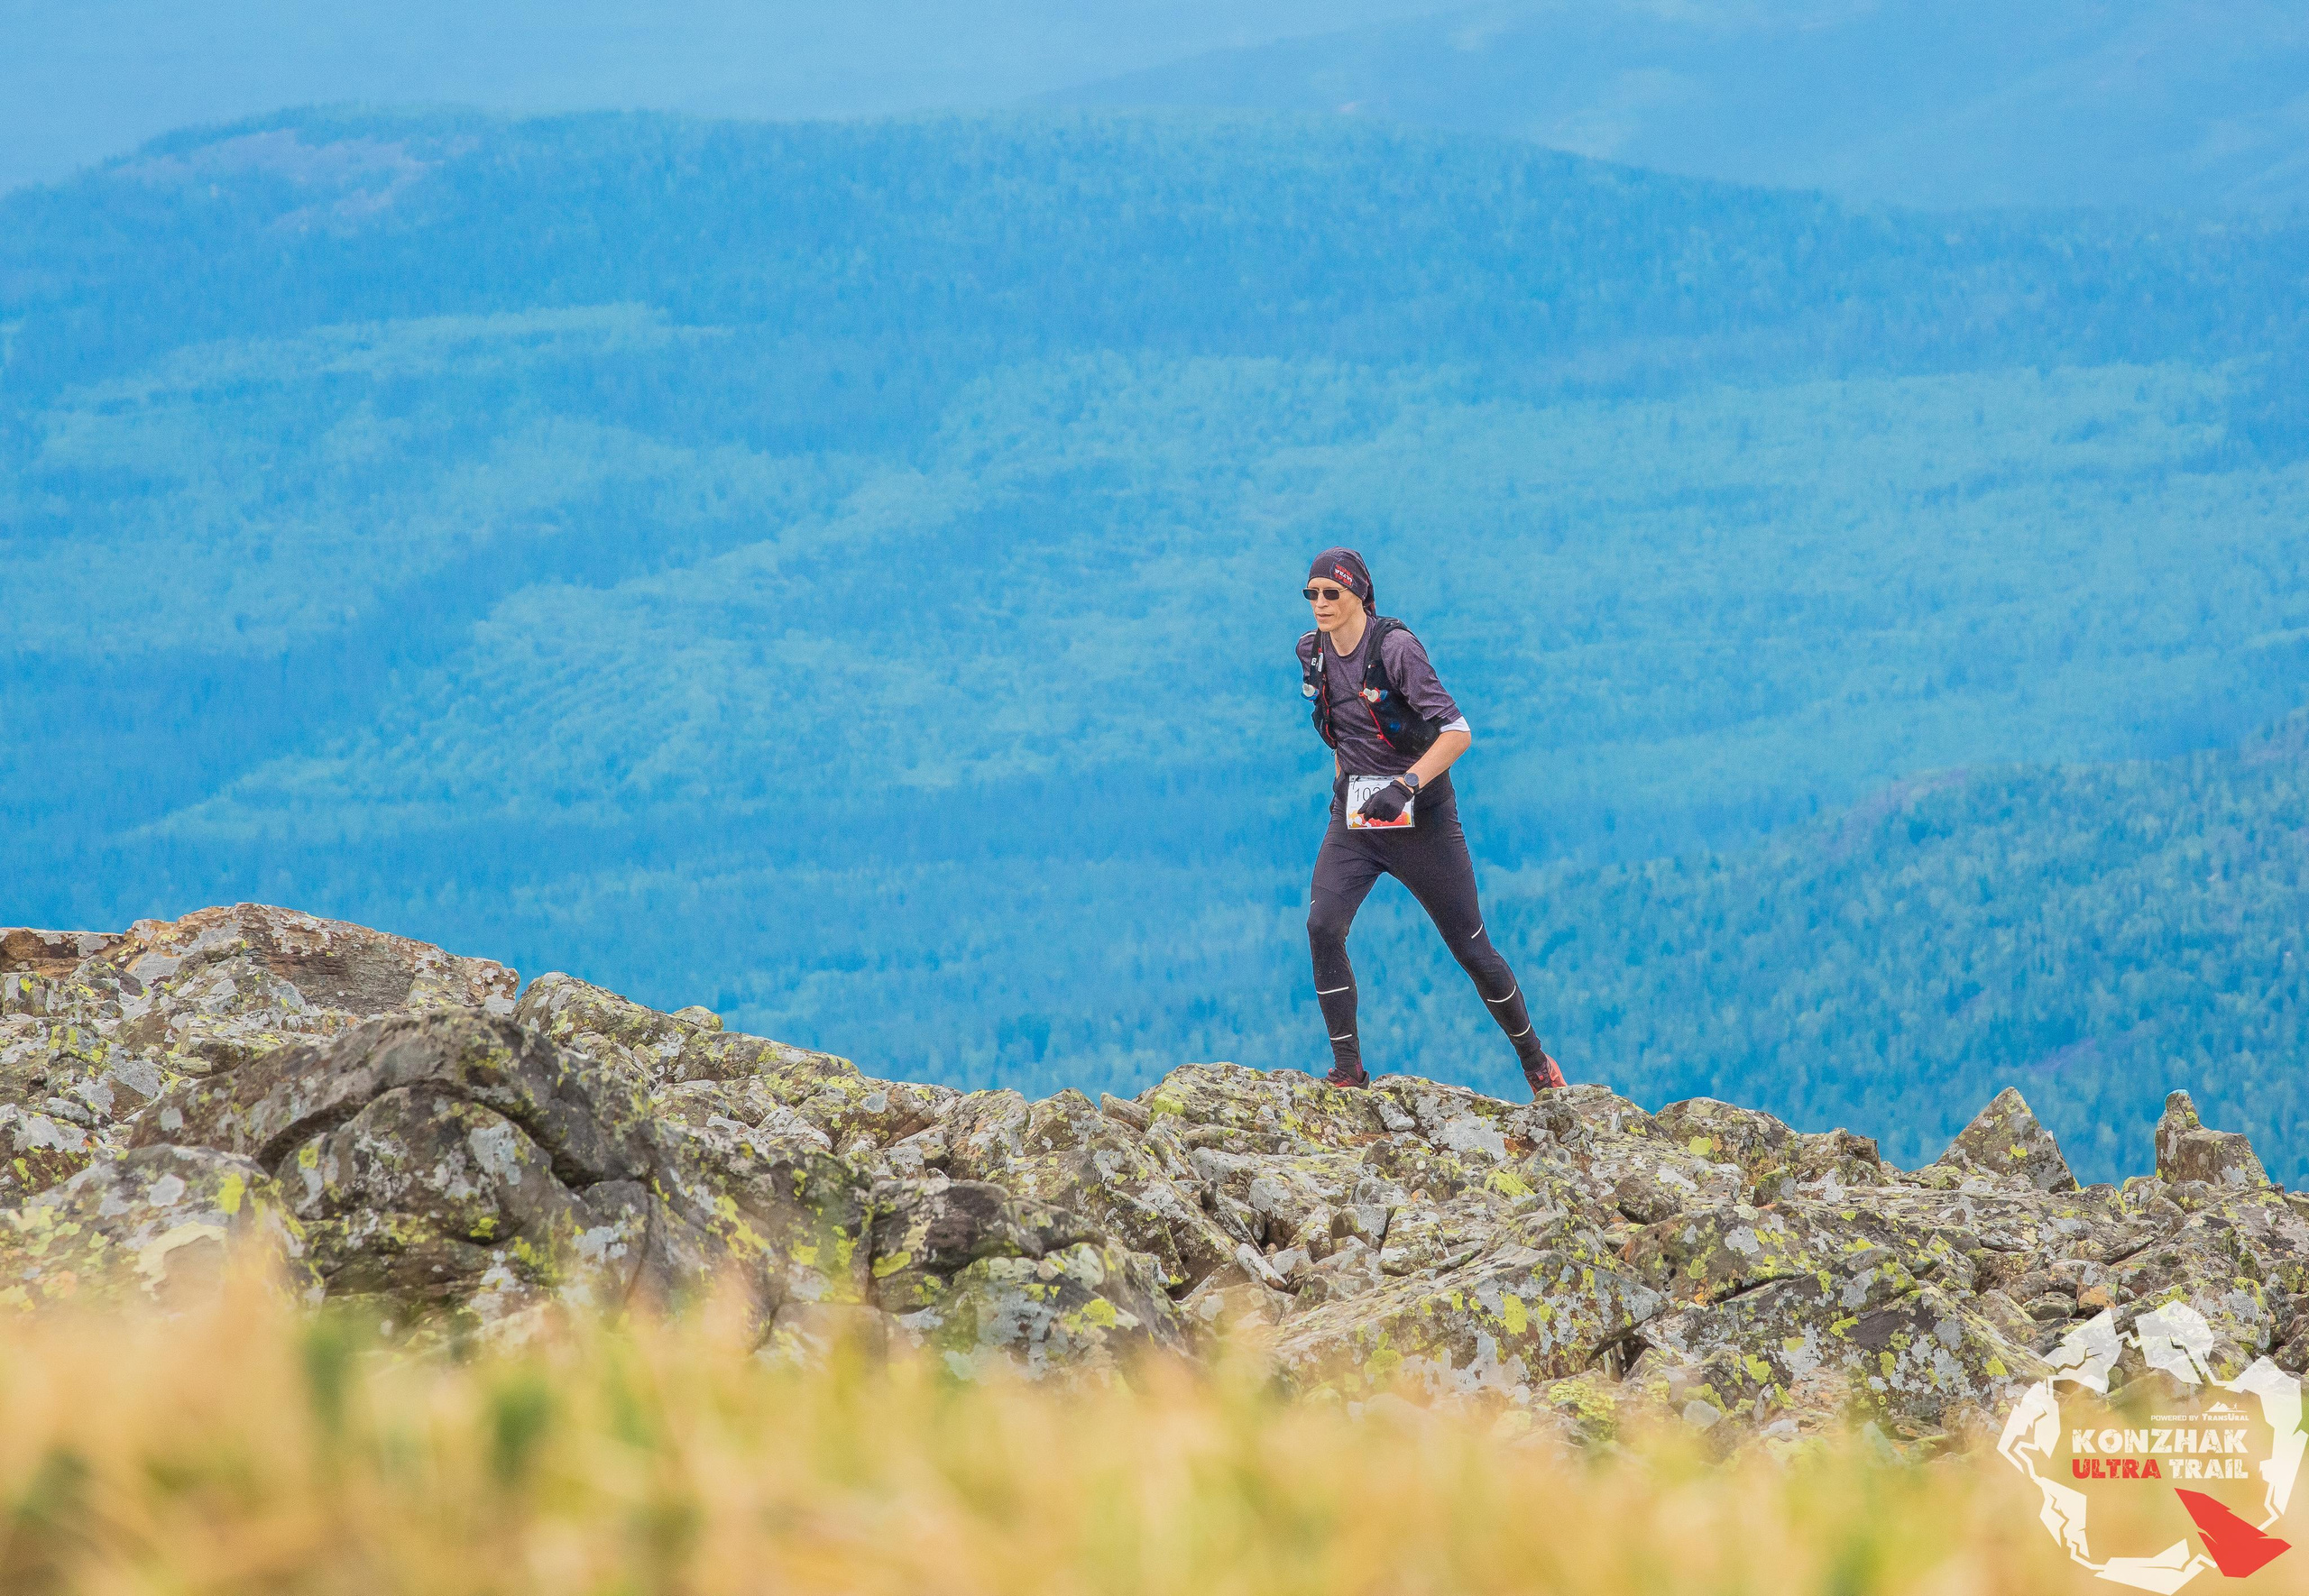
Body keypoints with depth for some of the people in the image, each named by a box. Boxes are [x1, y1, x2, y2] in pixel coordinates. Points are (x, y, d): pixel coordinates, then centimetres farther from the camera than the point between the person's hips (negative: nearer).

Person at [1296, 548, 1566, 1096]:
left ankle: (1535, 1061, 22)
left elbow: (1457, 732, -23)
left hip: (1422, 815, -5)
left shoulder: (1396, 648, -18)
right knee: (1323, 927, -18)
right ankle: (1348, 1070, -12)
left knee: (1470, 947, 3)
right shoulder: (1313, 652, 2)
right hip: (1355, 814, 5)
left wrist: (1405, 786, -33)